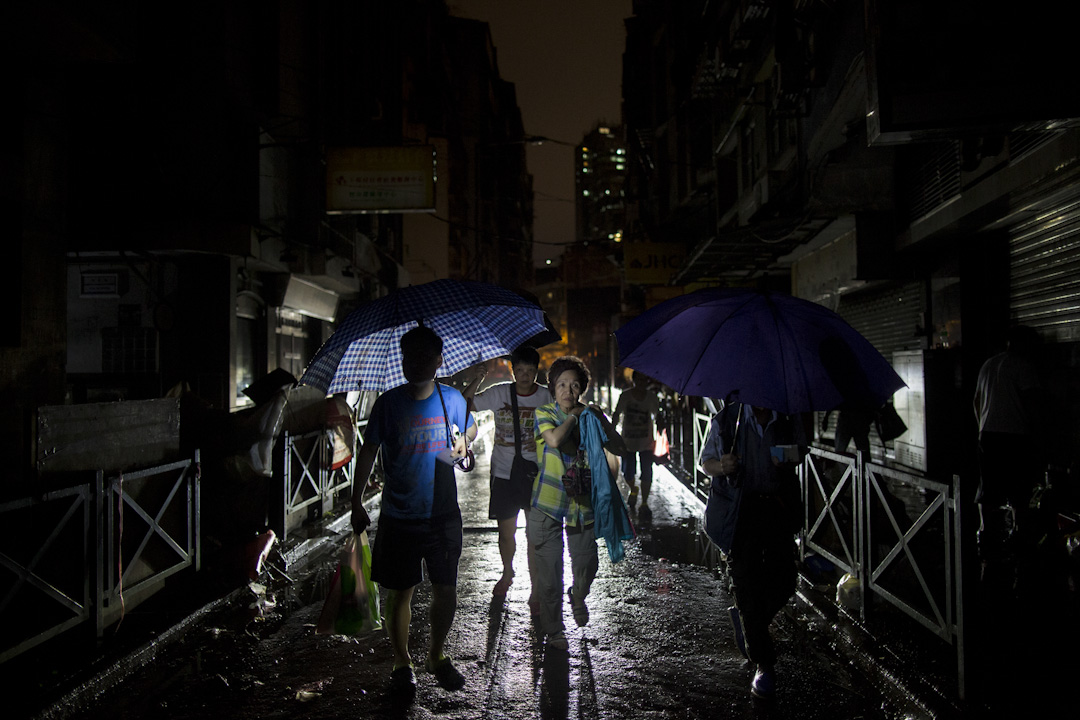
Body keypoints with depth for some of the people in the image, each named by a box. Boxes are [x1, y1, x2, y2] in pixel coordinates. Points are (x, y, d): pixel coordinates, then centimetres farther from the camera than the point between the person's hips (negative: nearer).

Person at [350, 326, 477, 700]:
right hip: (400, 518, -2)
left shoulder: (452, 399, 0)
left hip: (444, 515, 2)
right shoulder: (389, 403, -5)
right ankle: (402, 664, 27)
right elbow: (369, 451, 1)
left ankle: (437, 655, 32)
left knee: (446, 590, 8)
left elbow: (470, 428, 20)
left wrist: (463, 441, -3)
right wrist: (356, 502, -2)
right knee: (400, 592, 7)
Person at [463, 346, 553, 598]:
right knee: (506, 532, 11)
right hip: (503, 474, 1)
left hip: (535, 475, -1)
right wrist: (477, 380, -17)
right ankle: (507, 574, 38)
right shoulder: (499, 393, -1)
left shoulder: (547, 397, -1)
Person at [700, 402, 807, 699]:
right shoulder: (725, 421, -5)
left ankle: (744, 619, 36)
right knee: (747, 583, 0)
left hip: (778, 507, 3)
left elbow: (801, 450, 15)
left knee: (784, 584, 3)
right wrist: (720, 467, -20)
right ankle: (763, 663, 16)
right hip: (739, 511, -2)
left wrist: (790, 460, -9)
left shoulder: (789, 421, 0)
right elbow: (705, 460, 3)